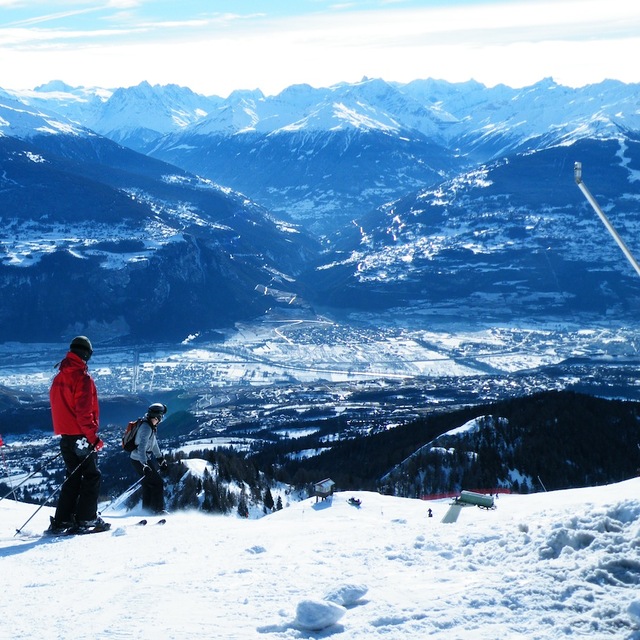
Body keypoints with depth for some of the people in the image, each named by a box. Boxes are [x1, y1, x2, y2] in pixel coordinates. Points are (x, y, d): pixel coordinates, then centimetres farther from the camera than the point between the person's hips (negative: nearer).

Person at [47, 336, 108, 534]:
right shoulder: (82, 377, -14)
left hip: (65, 435, 8)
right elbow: (84, 411, -20)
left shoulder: (59, 377, 12)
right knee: (91, 476, 2)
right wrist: (93, 436, -18)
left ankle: (61, 521, 11)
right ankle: (86, 519, -1)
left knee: (73, 477, 14)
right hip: (81, 436, -8)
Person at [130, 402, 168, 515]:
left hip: (145, 459, 10)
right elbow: (141, 447, -32)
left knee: (148, 484, 17)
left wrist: (160, 458, 31)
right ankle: (158, 510, -2)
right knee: (158, 483, -6)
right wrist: (144, 464, -40)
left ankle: (147, 509, 26)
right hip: (140, 460, -10)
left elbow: (153, 443, 24)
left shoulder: (151, 426, 8)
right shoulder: (146, 428, -23)